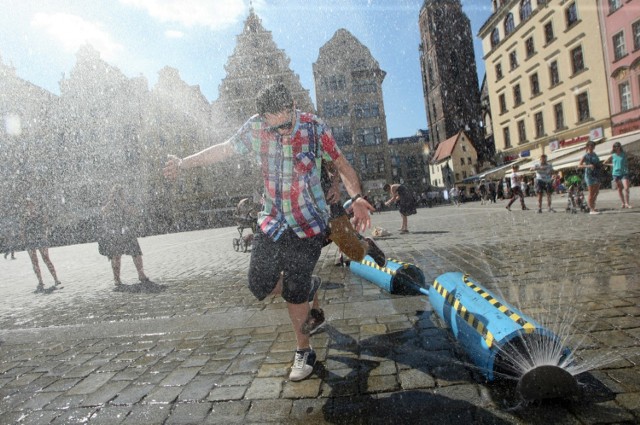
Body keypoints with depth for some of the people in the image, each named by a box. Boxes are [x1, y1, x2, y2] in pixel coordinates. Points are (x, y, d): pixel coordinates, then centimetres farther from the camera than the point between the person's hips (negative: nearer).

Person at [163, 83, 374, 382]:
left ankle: (303, 351, 22)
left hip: (308, 225, -4)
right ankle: (310, 288, 34)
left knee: (293, 294, -3)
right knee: (260, 286, 5)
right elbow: (224, 149, 8)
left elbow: (342, 165, -7)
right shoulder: (254, 127, -5)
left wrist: (356, 198, -24)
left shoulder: (314, 128, -12)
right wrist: (183, 163, 9)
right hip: (272, 222, 4)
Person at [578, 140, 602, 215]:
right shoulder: (585, 156, -7)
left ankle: (593, 207, 19)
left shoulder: (594, 154, 14)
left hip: (596, 175, 7)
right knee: (591, 193, -5)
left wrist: (601, 165, 7)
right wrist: (588, 166, -28)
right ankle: (591, 210, -1)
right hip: (589, 175, -7)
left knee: (596, 192, 8)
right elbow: (579, 165, -14)